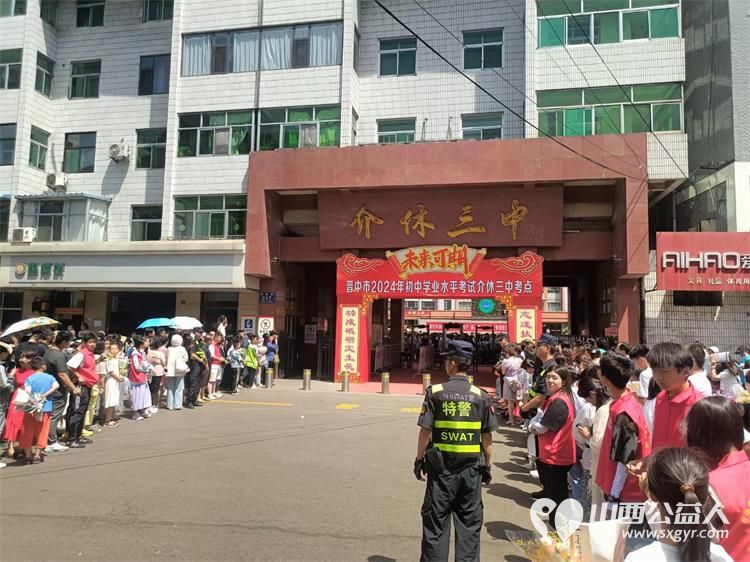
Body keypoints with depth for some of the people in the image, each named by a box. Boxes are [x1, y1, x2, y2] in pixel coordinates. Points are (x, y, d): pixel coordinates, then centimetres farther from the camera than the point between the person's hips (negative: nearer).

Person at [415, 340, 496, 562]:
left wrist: (419, 459, 4)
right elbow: (487, 437, 0)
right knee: (469, 522, 14)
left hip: (441, 465, -1)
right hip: (471, 467, 2)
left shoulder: (435, 393, -9)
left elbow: (425, 431, -8)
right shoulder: (480, 396, -4)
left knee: (436, 520, 11)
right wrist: (488, 465, 11)